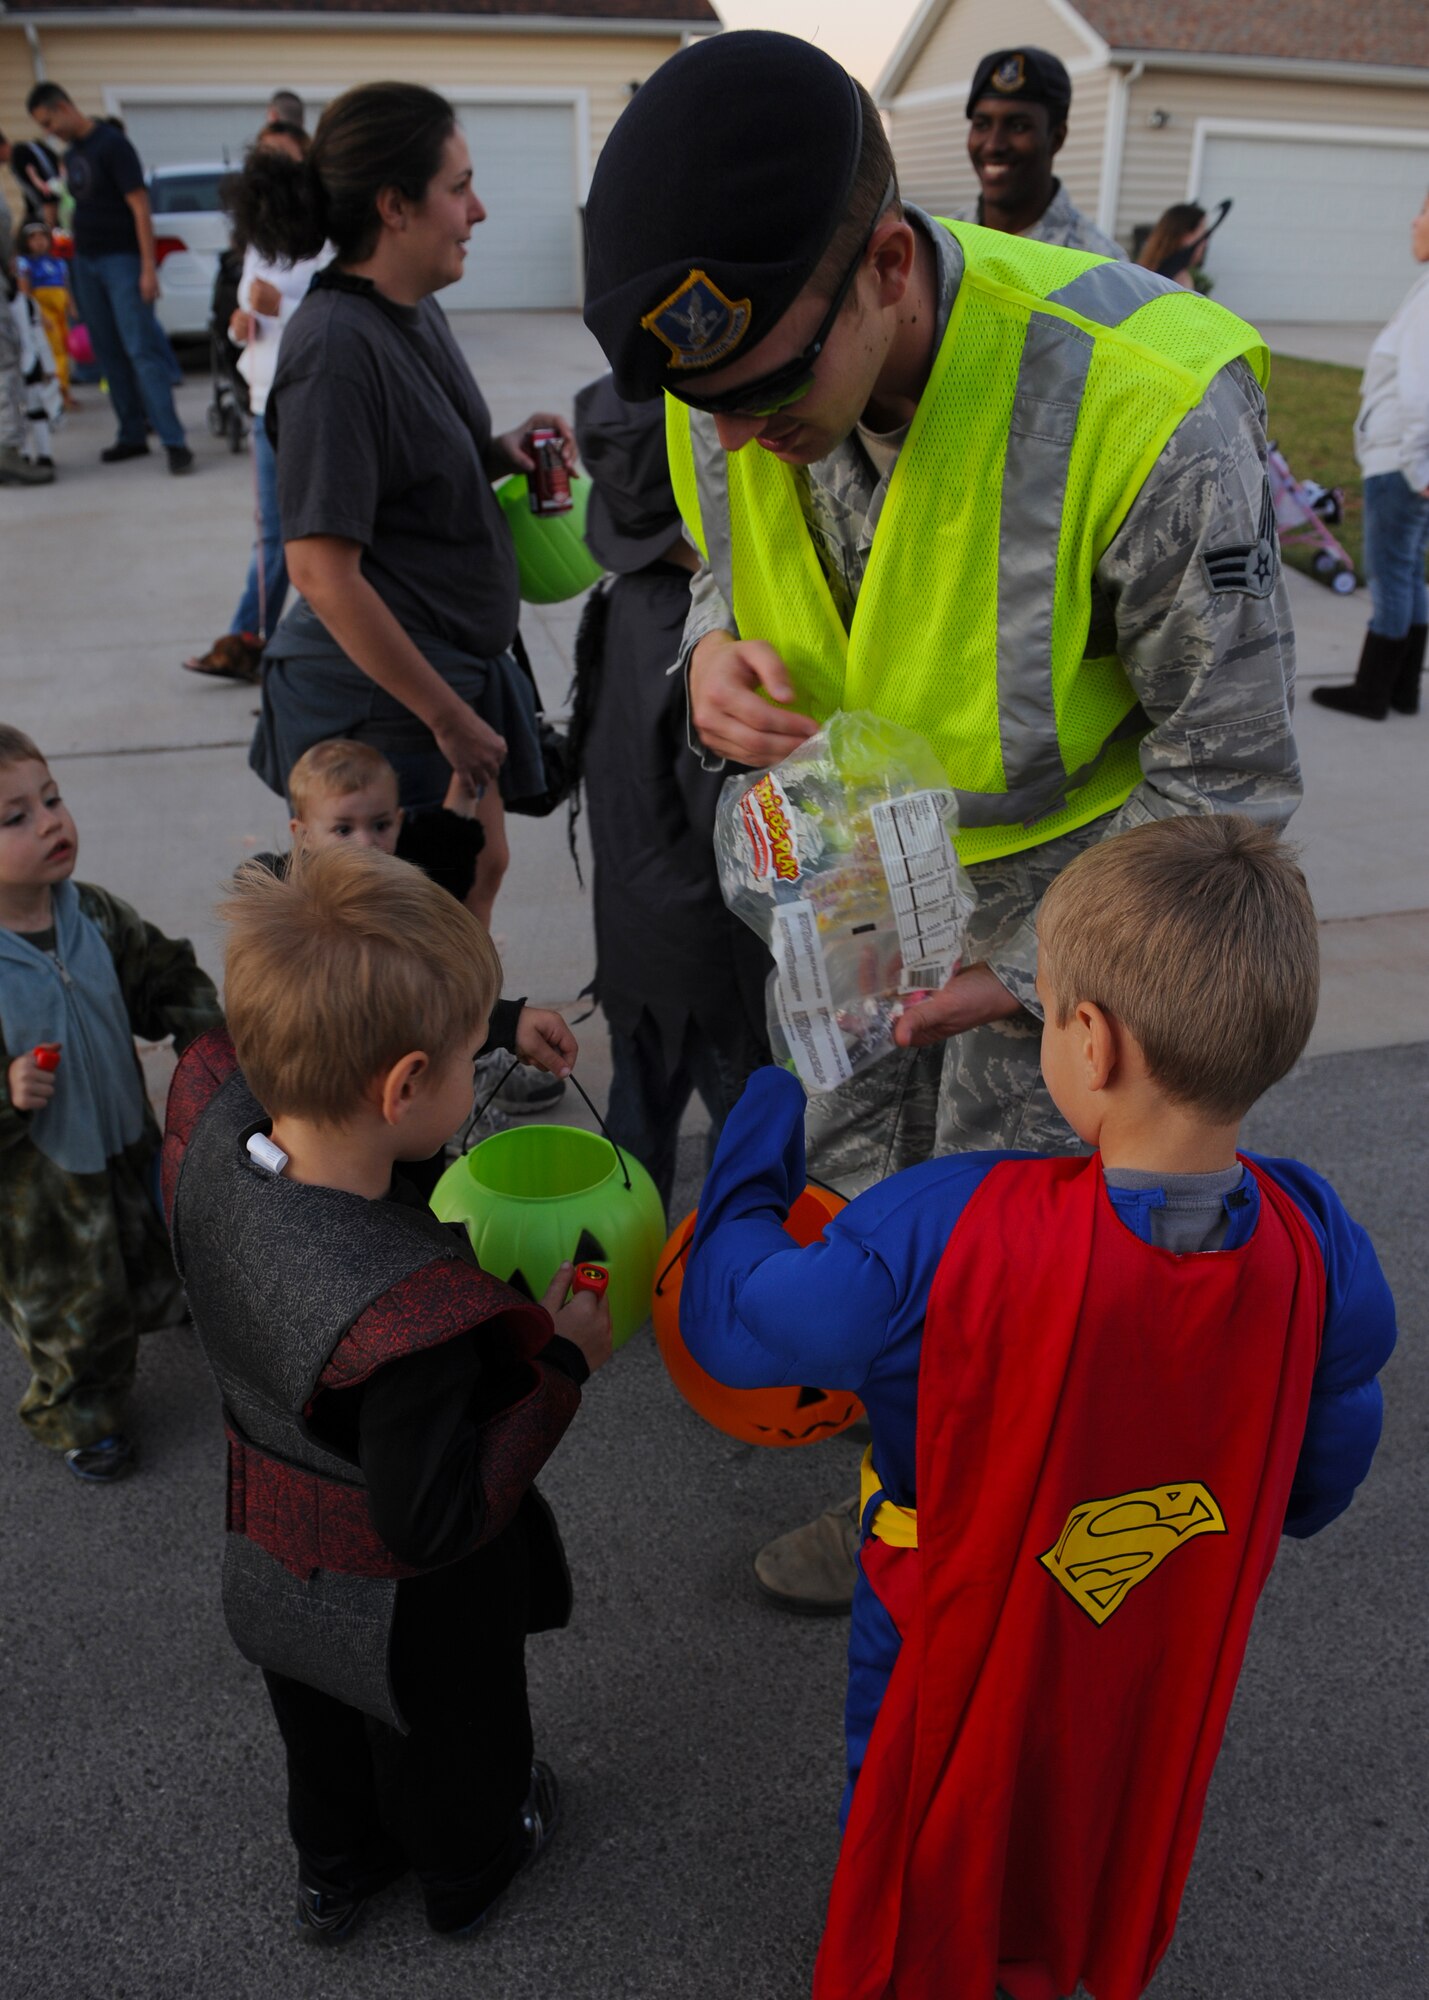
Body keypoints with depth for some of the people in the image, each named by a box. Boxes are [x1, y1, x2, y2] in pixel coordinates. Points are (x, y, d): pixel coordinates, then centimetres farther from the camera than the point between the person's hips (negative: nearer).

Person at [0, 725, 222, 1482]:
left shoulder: (96, 917, -10)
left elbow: (165, 978, 5)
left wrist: (209, 1029, -9)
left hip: (127, 1147, 5)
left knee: (149, 1272, 26)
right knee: (70, 1312, 17)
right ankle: (75, 1417, 44)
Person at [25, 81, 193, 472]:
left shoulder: (111, 145, -9)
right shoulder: (71, 153, 14)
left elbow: (140, 207, -13)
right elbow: (81, 205, 17)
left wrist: (149, 268, -19)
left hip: (122, 261, -8)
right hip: (86, 262, 8)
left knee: (141, 351, -12)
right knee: (109, 353, 6)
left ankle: (173, 441, -14)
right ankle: (132, 436, 11)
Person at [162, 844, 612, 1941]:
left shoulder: (209, 1123, -27)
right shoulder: (411, 1315, -46)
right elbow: (437, 1521, -33)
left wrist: (495, 1019, -8)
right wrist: (563, 1364, -24)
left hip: (272, 1557, 6)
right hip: (413, 1603, -5)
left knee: (324, 1737, 35)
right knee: (451, 1740, 30)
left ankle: (336, 1873, 64)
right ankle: (471, 1870, 61)